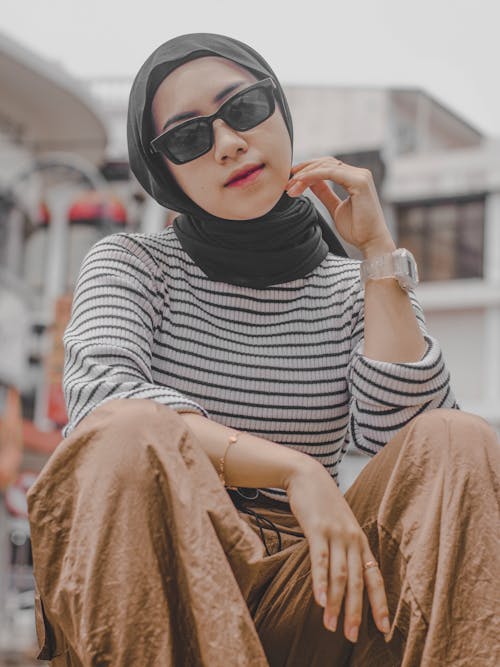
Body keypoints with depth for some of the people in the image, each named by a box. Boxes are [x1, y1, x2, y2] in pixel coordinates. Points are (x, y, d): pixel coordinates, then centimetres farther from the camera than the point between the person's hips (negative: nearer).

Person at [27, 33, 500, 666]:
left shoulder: (355, 288, 11)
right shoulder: (133, 263, 5)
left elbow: (402, 438, -7)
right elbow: (99, 396, -17)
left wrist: (379, 251, -6)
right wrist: (295, 470, -26)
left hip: (296, 593, 2)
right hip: (152, 577, -2)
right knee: (128, 433, -33)